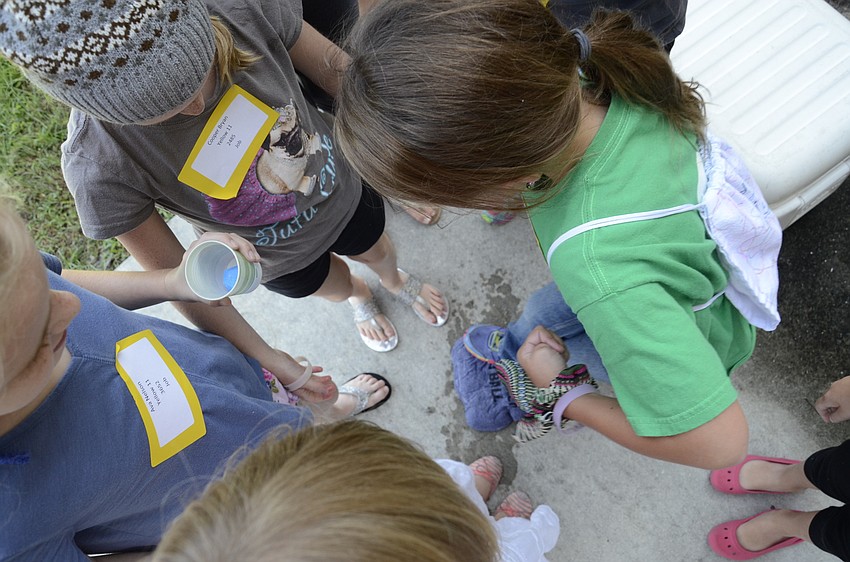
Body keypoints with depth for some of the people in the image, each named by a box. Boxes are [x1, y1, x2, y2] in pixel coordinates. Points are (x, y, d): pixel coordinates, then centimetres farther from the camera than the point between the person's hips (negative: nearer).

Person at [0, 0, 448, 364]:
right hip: (276, 258, -1)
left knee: (378, 251, 31)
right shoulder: (100, 167, -37)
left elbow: (336, 70, -17)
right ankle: (358, 298, 70)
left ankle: (396, 281, 71)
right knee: (337, 289, 30)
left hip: (340, 189, 2)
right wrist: (266, 359, -18)